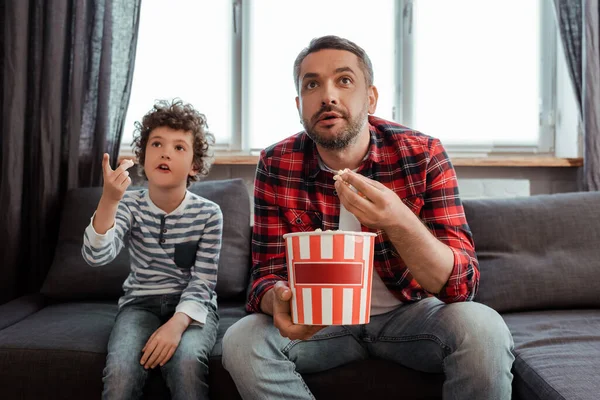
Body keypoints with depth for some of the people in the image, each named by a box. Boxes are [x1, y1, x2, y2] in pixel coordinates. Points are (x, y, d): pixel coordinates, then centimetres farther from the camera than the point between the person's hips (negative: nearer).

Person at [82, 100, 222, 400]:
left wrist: (177, 324, -28)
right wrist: (109, 200, -34)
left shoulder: (208, 214, -7)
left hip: (191, 306, -1)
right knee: (120, 370, -27)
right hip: (140, 302, 1)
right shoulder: (130, 206, -3)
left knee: (186, 361, -32)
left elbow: (202, 283, -9)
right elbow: (96, 257, -19)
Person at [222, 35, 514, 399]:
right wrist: (279, 301, -36)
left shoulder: (423, 155, -18)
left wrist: (399, 222, -43)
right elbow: (268, 274, -10)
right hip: (320, 317, 2)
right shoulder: (275, 167, -13)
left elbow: (462, 283, -23)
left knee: (484, 330, -31)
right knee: (242, 341, -25)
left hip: (409, 313, -1)